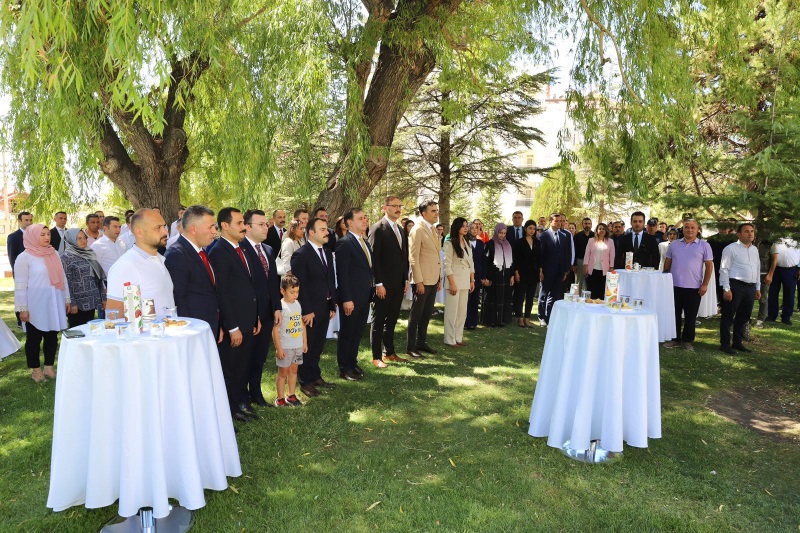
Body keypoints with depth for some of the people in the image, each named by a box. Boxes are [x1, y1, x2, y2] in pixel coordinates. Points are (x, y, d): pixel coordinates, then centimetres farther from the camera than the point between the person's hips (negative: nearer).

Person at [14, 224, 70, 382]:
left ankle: (49, 367, 23)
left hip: (54, 304, 5)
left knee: (52, 336, 11)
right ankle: (36, 370, 19)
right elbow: (20, 285, -9)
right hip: (35, 306, -5)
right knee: (34, 338, 8)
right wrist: (22, 308, -12)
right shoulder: (24, 257, -7)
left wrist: (66, 299, 13)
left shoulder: (54, 254, 8)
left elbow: (62, 277, 13)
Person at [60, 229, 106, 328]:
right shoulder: (66, 257, -6)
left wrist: (103, 297, 11)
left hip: (91, 302, 5)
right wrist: (71, 303, -15)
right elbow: (66, 282, -11)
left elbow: (99, 277, 13)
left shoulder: (90, 253, 11)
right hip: (78, 305, -5)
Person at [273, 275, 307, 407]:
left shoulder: (298, 304, 4)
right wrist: (278, 348, -16)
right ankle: (280, 399, 14)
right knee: (283, 371, 4)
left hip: (298, 345, 6)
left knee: (293, 370, 13)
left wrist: (305, 342, 11)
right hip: (285, 346, -6)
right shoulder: (280, 306, -15)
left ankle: (291, 396, 24)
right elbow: (275, 329, -15)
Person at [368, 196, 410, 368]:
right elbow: (374, 258, -14)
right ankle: (376, 357, 11)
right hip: (384, 285, -7)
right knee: (378, 321, 3)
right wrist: (379, 284, -17)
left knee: (391, 320, 15)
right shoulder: (377, 229, -10)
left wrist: (406, 280, 12)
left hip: (398, 284, 7)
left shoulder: (402, 231, 14)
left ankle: (389, 352, 26)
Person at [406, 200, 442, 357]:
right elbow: (413, 258, -15)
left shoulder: (434, 230, 14)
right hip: (423, 280, -8)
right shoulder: (417, 230, -11)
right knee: (416, 315, 1)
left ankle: (422, 343, 26)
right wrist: (419, 281, -19)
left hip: (433, 280, 8)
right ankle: (410, 347, 10)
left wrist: (440, 278, 14)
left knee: (427, 314, 15)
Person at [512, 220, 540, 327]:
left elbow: (539, 258, 10)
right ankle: (520, 318, 9)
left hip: (534, 273, 4)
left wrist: (540, 271, 3)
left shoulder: (537, 242, 8)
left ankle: (527, 319, 12)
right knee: (520, 296, 1)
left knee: (530, 297, 6)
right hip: (522, 273, -4)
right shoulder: (520, 242, -3)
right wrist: (516, 272, -11)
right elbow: (516, 258, -6)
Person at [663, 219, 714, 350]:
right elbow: (667, 263, 12)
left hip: (694, 288, -2)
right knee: (674, 314, 8)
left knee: (690, 316, 6)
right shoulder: (674, 244, 7)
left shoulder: (704, 246, 0)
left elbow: (709, 266, -1)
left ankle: (687, 341, 18)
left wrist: (705, 284, -6)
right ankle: (675, 339, 19)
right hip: (674, 286, 2)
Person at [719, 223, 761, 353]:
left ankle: (738, 343, 26)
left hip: (750, 288, 7)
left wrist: (758, 288, 18)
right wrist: (726, 289, -15)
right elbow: (724, 269, -10)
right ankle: (725, 344, 8)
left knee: (743, 317, 14)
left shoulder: (755, 250, 15)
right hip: (735, 286, -7)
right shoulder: (731, 249, -7)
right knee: (728, 317, 0)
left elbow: (757, 269, 21)